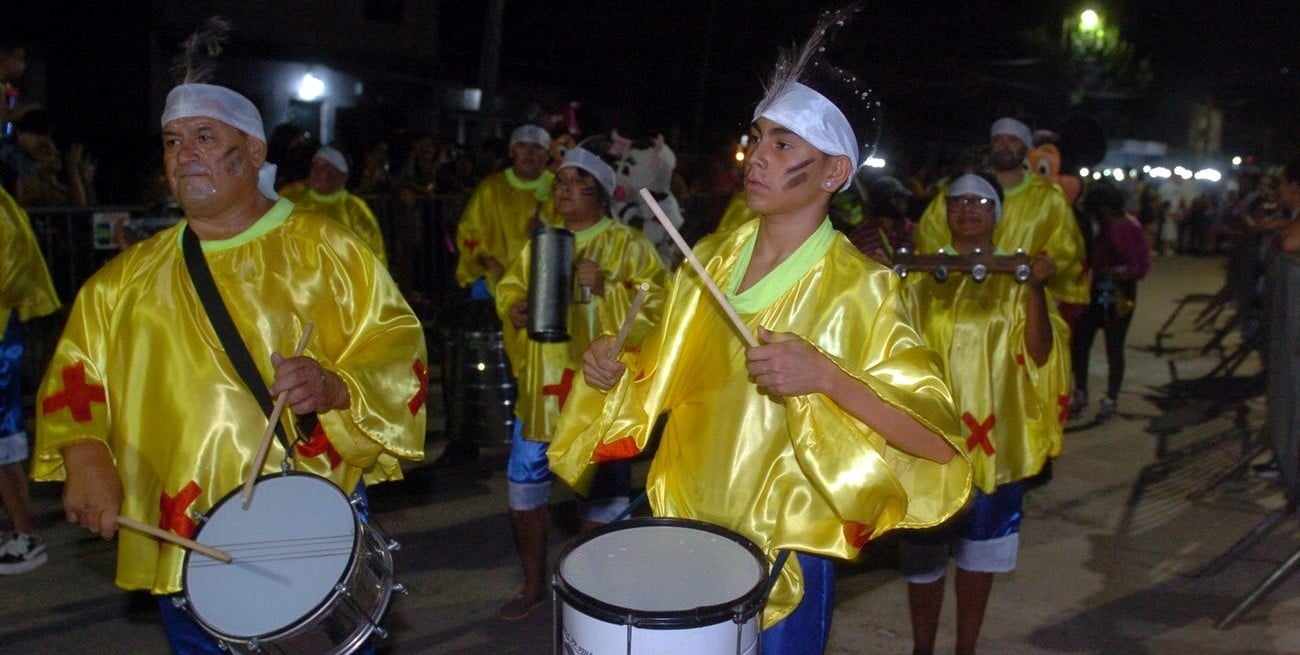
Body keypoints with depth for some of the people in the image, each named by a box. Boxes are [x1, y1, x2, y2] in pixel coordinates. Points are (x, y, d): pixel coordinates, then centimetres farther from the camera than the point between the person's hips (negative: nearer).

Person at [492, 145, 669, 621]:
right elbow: (509, 288, 17)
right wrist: (514, 310, -4)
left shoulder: (628, 245, -2)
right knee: (524, 489, 9)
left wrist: (605, 287, -23)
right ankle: (534, 585, 28)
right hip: (540, 387, 5)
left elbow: (655, 301, -11)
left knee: (600, 494, 5)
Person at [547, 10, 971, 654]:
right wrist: (614, 367, -7)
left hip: (784, 548, -5)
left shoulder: (860, 289, -15)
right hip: (684, 527, 5)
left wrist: (824, 376, -31)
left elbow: (937, 439, -19)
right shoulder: (711, 259, 1)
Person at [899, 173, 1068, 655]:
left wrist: (1036, 290, -23)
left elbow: (1039, 354, -8)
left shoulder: (1015, 278, 1)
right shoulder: (920, 275, 6)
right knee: (923, 551, 6)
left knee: (979, 549, 11)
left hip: (992, 436, -1)